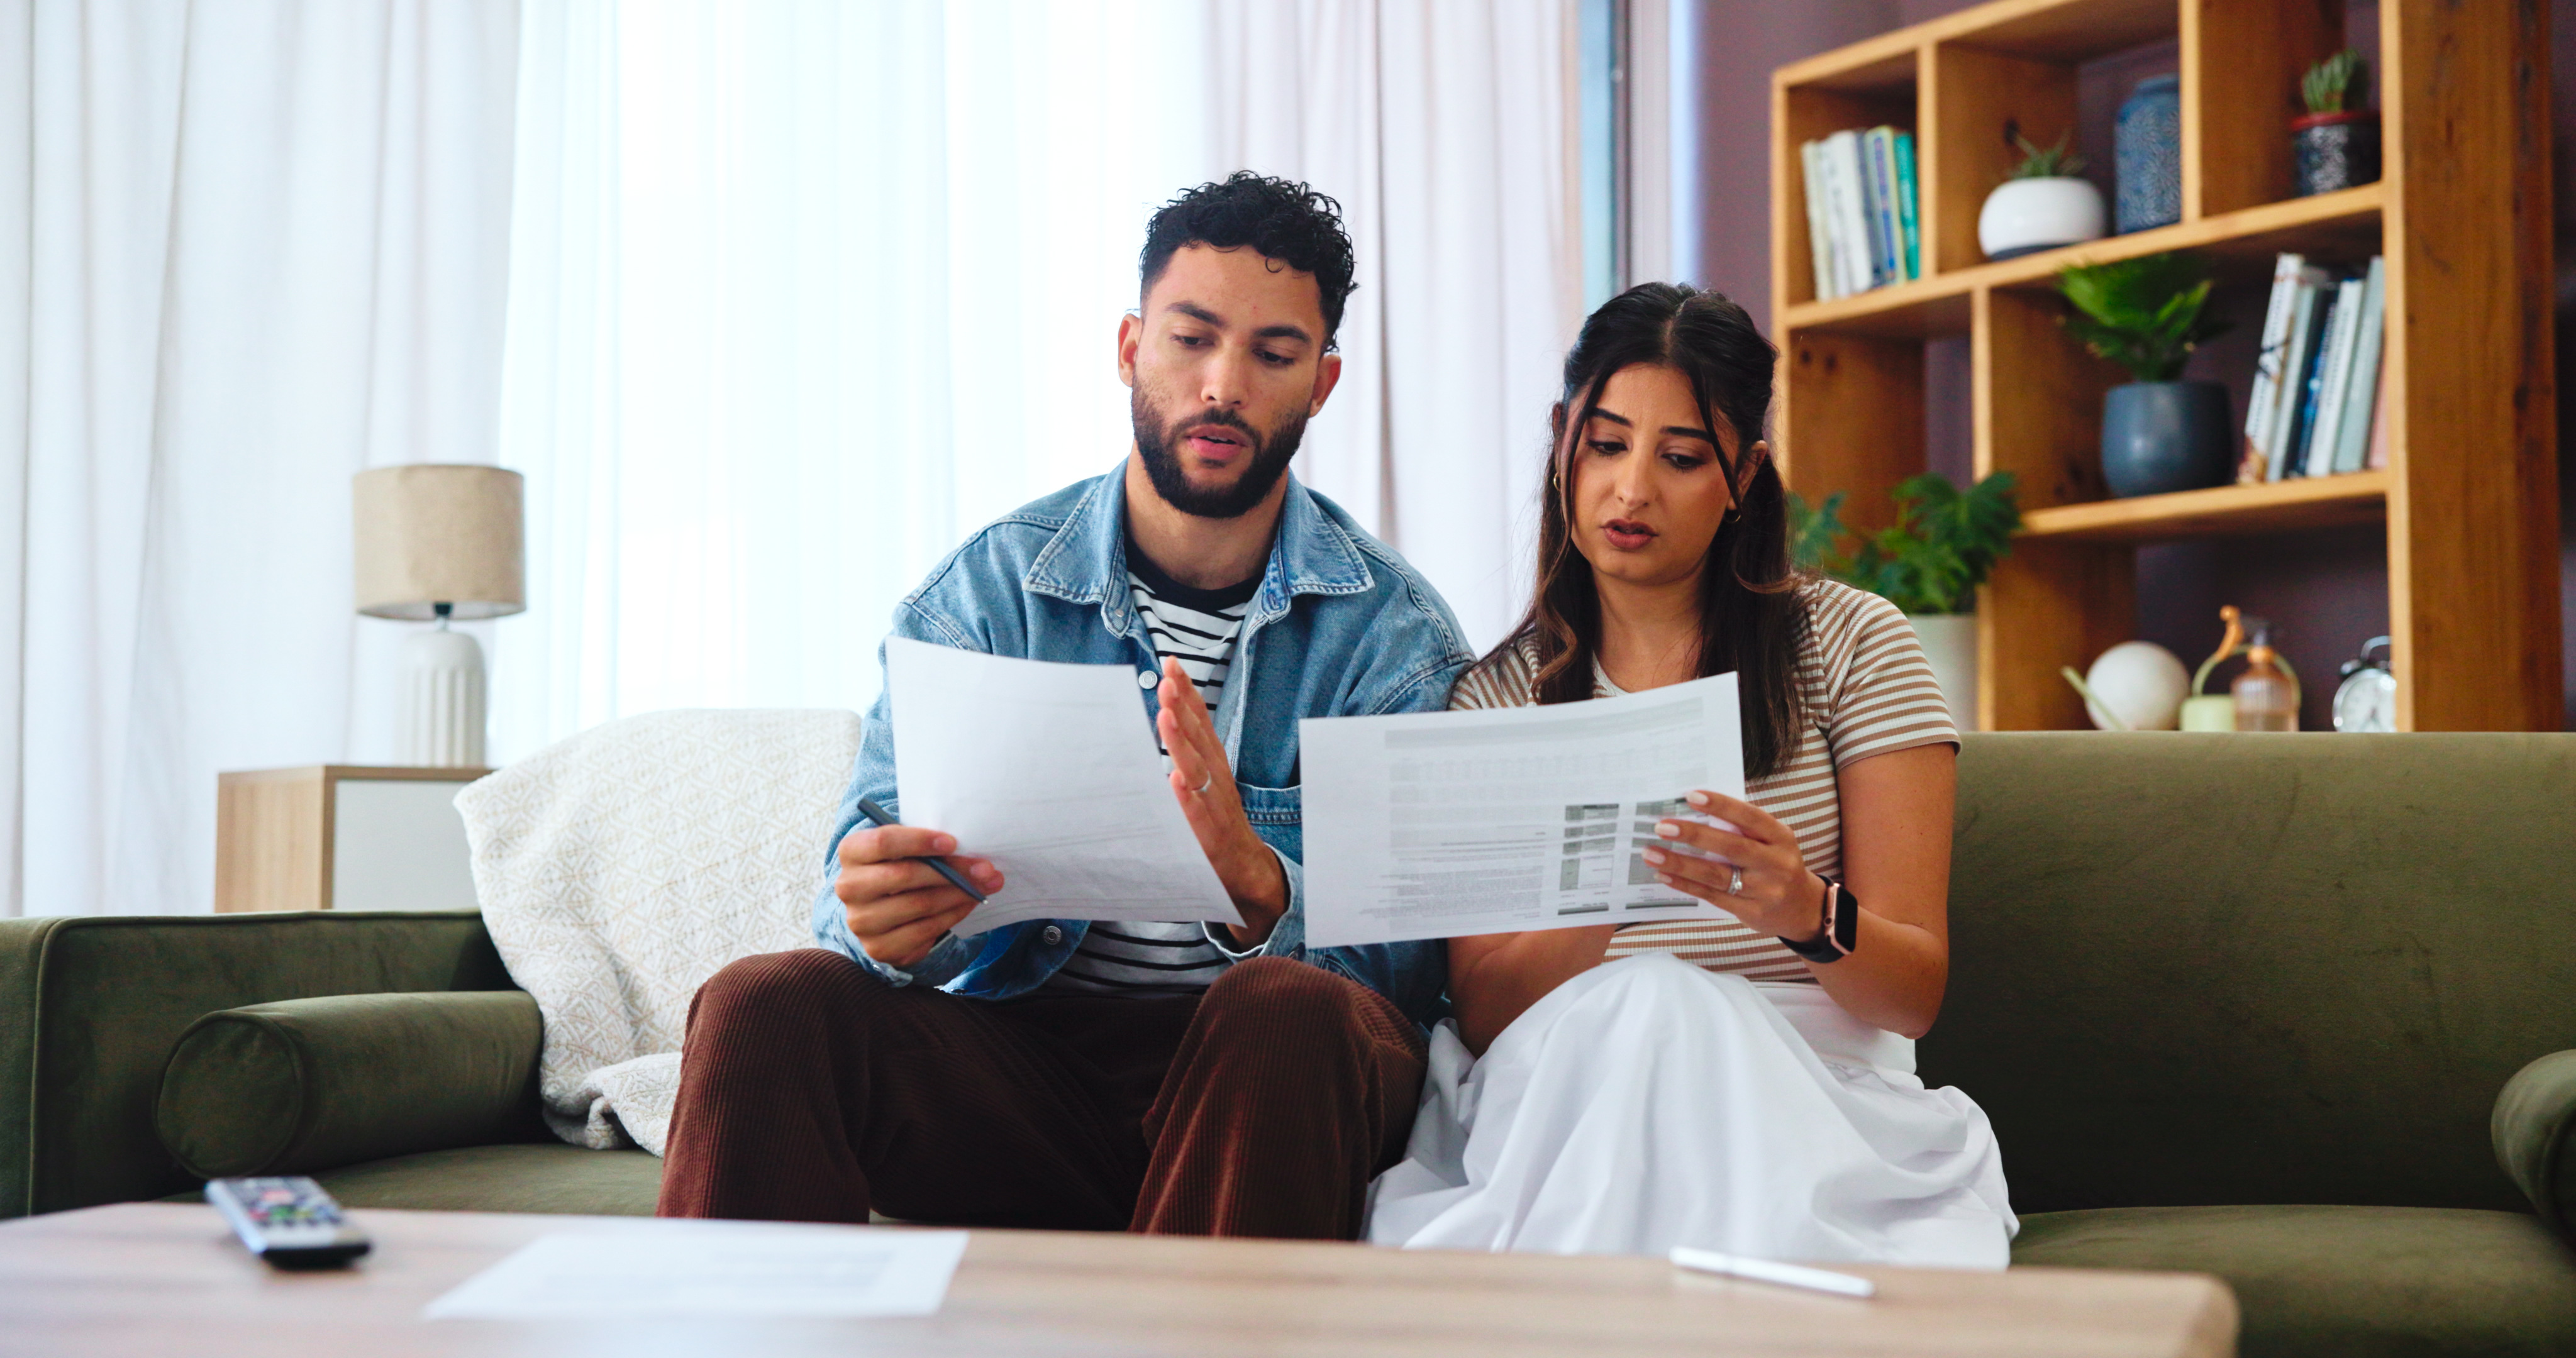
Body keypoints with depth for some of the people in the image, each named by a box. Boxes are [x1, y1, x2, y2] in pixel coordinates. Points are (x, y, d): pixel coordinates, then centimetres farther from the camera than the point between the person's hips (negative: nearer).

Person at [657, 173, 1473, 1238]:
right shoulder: (982, 591, 5)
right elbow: (867, 891, -3)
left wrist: (1251, 881, -31)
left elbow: (1400, 968, -8)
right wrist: (883, 923, -30)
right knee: (764, 1005, -26)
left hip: (1264, 1074, -1)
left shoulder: (1392, 633, 1)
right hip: (1017, 1058, 1)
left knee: (1291, 1009, -36)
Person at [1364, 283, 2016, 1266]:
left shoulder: (1851, 645, 8)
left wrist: (1810, 915, -23)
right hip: (1563, 1100, 1)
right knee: (1649, 1002, -34)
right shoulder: (1496, 697, 13)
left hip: (1815, 1093, -1)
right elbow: (1481, 1011, 1)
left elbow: (1915, 991, 1)